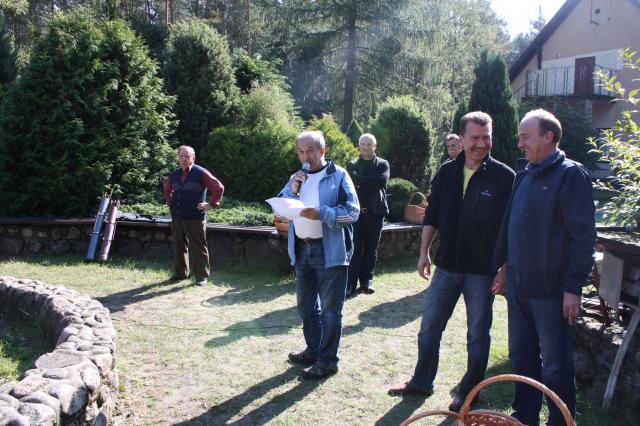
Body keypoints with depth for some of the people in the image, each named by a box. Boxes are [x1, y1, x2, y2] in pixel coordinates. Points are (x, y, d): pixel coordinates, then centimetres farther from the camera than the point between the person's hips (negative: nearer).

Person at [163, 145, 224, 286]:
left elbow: (219, 188, -6)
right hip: (176, 217, 6)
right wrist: (170, 202, 20)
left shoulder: (201, 173, -6)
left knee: (198, 248, -3)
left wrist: (211, 204, -7)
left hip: (195, 218, -6)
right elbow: (167, 190, 33)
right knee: (179, 246, 13)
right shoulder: (174, 174, 13)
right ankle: (180, 273, 25)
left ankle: (202, 276, 3)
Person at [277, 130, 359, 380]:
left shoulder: (338, 176, -6)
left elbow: (352, 211, -13)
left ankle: (327, 361, 10)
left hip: (330, 251, -7)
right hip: (301, 250, 7)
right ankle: (314, 350, 33)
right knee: (307, 305, 17)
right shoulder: (296, 178, 14)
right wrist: (291, 191, -8)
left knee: (330, 308, 1)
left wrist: (322, 214, -25)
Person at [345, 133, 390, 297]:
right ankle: (350, 284, 0)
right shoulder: (352, 165, 11)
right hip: (356, 211, 0)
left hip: (376, 212, 0)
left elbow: (382, 181, -12)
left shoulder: (383, 164, 7)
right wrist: (371, 183, -16)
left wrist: (360, 182, -10)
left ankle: (367, 281, 17)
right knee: (355, 249, -4)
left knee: (371, 249, 6)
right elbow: (352, 181, -7)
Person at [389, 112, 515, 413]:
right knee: (429, 327, 12)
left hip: (482, 271, -4)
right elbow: (432, 216, 10)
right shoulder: (447, 172, 2)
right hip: (447, 265, 4)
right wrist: (424, 252, 7)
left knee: (477, 334, 10)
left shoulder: (504, 177, -9)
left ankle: (468, 390, 28)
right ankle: (422, 381, 30)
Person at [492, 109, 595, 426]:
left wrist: (574, 287, -18)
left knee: (555, 364, 5)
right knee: (521, 355, 17)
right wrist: (504, 266, 18)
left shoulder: (570, 174, -11)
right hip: (519, 284, 8)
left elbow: (583, 236, -16)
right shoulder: (524, 176, 12)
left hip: (550, 289, -8)